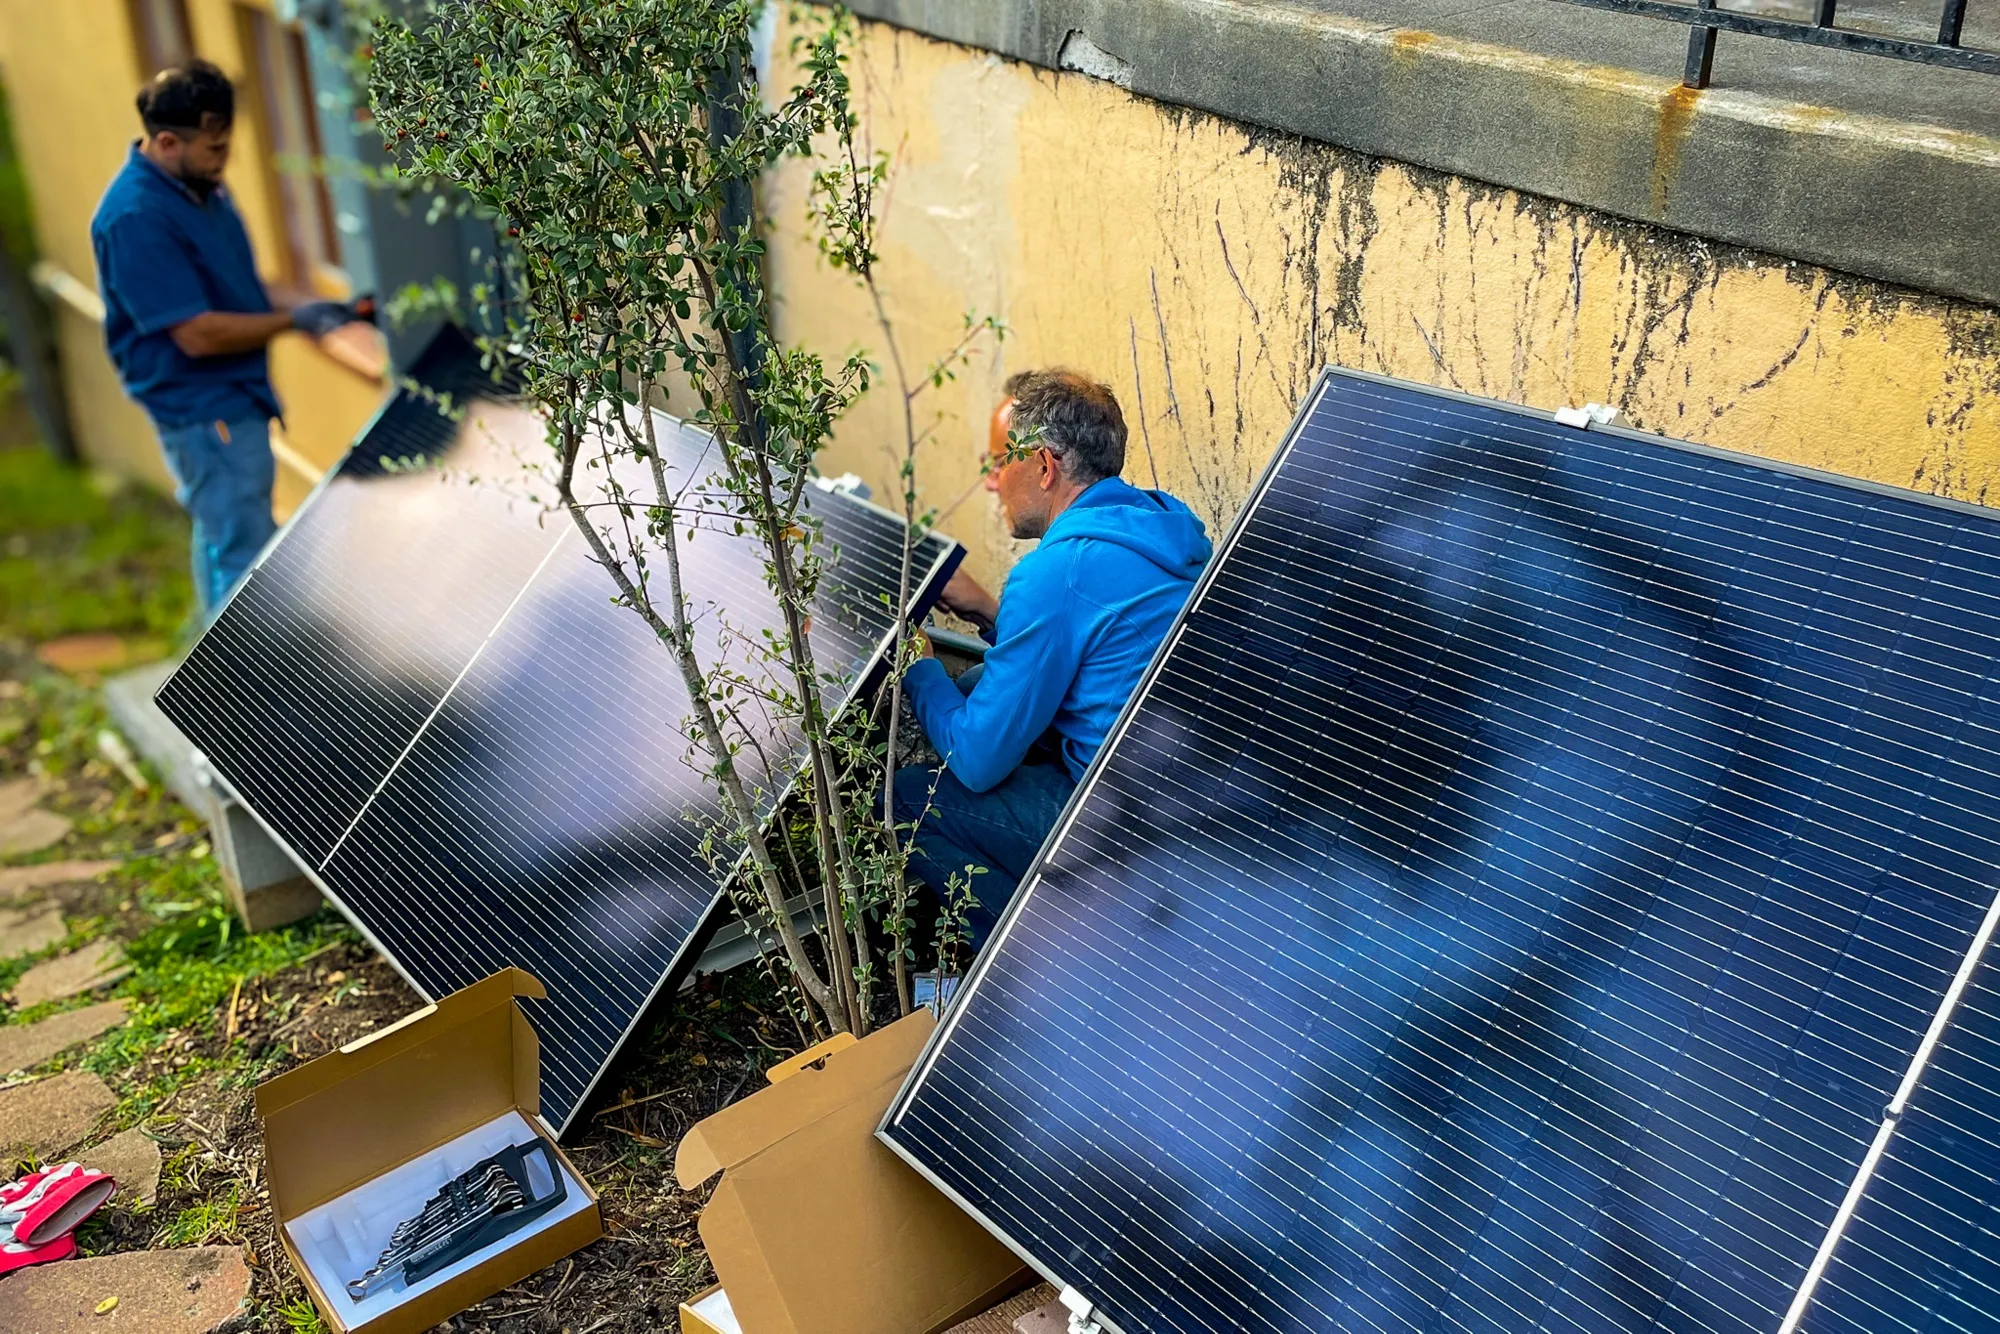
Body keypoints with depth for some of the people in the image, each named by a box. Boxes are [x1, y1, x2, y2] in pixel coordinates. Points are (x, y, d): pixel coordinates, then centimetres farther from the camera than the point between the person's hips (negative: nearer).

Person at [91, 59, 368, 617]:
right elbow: (198, 334, -25)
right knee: (247, 556, -5)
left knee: (223, 538, 23)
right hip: (201, 410, -10)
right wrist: (294, 319, -16)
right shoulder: (136, 218, -25)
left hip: (235, 397, 10)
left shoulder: (198, 185, 4)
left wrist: (308, 306, 3)